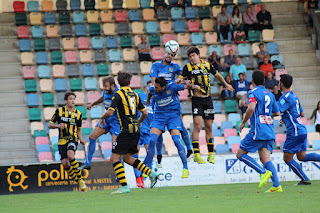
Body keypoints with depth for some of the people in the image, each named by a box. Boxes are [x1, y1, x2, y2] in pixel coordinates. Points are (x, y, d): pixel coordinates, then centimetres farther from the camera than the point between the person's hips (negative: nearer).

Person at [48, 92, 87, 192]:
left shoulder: (78, 114, 7)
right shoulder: (59, 111, 3)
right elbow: (50, 125, 6)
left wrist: (81, 139, 1)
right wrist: (57, 126, -14)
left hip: (73, 139, -1)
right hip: (62, 141, 1)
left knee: (70, 155, -30)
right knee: (65, 164, -10)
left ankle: (80, 179, -18)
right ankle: (79, 182, 7)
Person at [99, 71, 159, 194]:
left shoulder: (118, 95, -8)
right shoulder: (134, 95, 13)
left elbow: (110, 112, -16)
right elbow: (145, 112, 15)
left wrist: (102, 118, 4)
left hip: (127, 130, -8)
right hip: (136, 130, 8)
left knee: (114, 158, -4)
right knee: (127, 158, 20)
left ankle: (124, 186, -13)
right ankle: (151, 173, 12)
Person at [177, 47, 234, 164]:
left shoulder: (207, 65, 10)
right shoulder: (188, 67, 2)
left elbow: (217, 75, 26)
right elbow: (180, 78, -5)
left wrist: (226, 85, 37)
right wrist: (178, 80, -28)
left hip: (207, 99, 3)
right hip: (196, 100, -3)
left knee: (209, 127, 6)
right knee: (197, 125, -15)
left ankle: (210, 154, 14)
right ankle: (196, 155, -15)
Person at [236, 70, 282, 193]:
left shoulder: (253, 93, -5)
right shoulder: (270, 94, 17)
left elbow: (251, 108, -22)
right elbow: (277, 113, 22)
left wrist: (243, 123, -10)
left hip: (258, 131, -7)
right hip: (269, 131, 7)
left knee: (240, 154, 2)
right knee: (265, 159, 0)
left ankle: (264, 172, -14)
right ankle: (277, 186, -17)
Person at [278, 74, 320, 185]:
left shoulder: (285, 98, -14)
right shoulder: (294, 96, 16)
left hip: (295, 132, -9)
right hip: (302, 130, 9)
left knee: (287, 158, -1)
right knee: (302, 157, 11)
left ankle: (305, 179, 0)